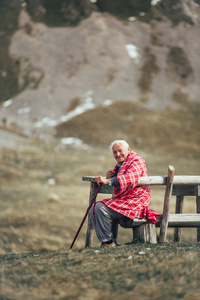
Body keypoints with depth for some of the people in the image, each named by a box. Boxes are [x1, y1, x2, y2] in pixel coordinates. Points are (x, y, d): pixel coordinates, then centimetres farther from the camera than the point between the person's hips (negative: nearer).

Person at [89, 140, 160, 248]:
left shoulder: (135, 160, -9)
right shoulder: (121, 163, 21)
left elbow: (131, 178, -29)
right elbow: (115, 182, 31)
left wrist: (108, 181, -38)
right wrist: (109, 176, 4)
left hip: (135, 201, -10)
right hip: (121, 200, 10)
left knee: (101, 207, -25)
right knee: (93, 209, 1)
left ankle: (108, 242, -18)